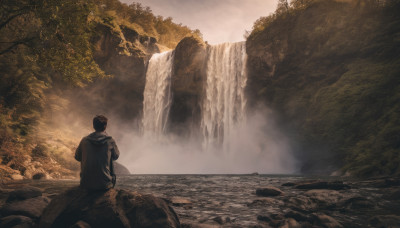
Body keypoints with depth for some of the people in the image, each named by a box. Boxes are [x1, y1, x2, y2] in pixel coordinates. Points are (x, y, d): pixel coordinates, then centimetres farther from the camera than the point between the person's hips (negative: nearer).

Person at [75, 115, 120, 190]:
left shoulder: (84, 140, -5)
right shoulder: (110, 141, -10)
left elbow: (77, 157, 11)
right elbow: (116, 156, 7)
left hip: (86, 184, 2)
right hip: (104, 184, -2)